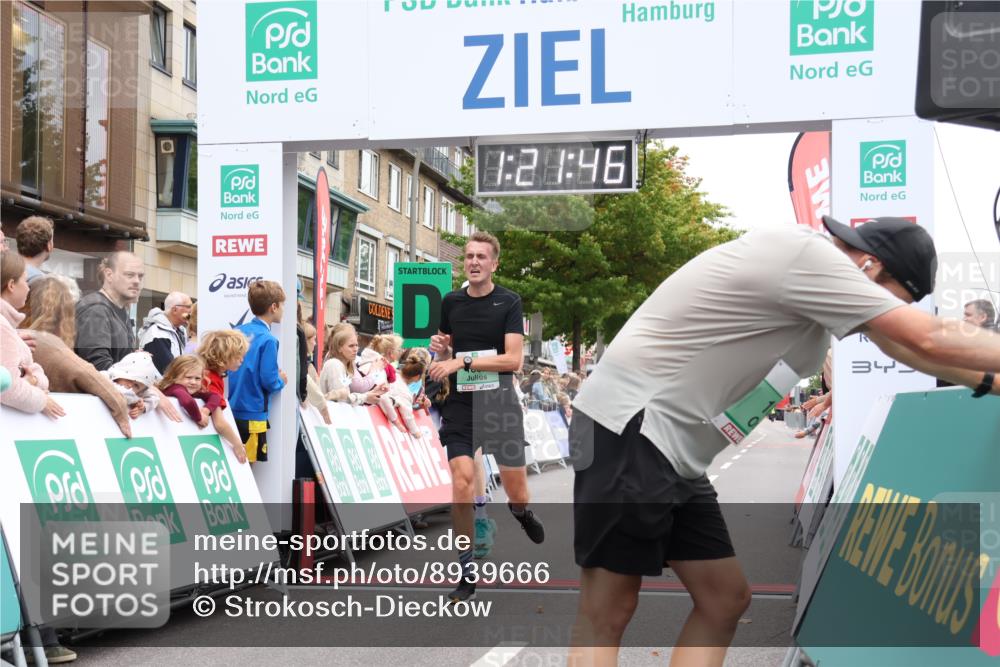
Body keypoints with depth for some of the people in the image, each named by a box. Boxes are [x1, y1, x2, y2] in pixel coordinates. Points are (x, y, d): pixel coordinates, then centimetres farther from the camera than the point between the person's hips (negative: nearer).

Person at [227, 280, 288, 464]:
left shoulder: (237, 332, 7)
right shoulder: (268, 340, -14)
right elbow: (269, 381, -17)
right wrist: (281, 381, 5)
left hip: (232, 412, 7)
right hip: (252, 416, -7)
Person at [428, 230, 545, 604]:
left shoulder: (509, 302, -3)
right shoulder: (451, 302, 8)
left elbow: (513, 359, -12)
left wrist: (462, 362, -18)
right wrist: (440, 347, -4)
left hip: (500, 404, -2)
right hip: (460, 406, 2)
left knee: (516, 492, 3)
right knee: (461, 484, -12)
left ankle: (520, 511, 43)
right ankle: (467, 571, 0)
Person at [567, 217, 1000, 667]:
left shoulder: (811, 269, 14)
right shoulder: (809, 258, -16)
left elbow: (898, 340, 25)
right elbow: (930, 338, -15)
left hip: (673, 450, 10)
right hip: (631, 428, -10)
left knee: (724, 599, 8)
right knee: (607, 615, -10)